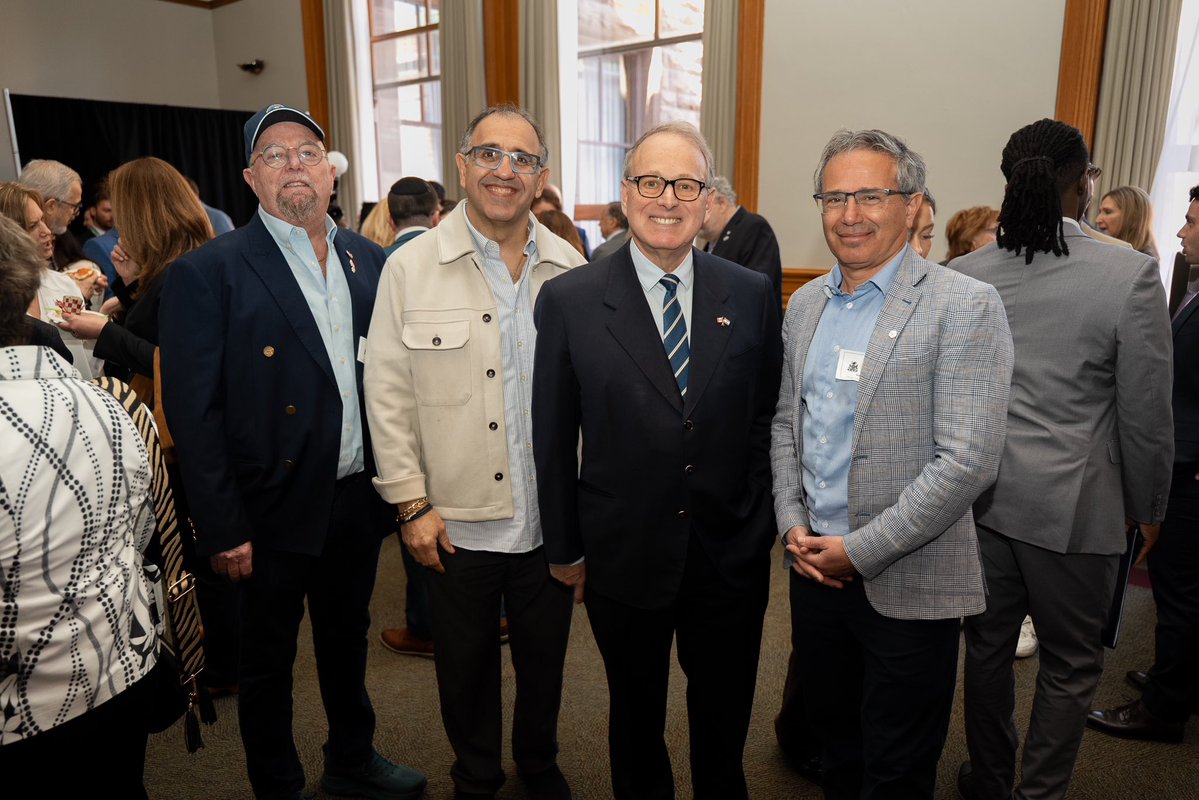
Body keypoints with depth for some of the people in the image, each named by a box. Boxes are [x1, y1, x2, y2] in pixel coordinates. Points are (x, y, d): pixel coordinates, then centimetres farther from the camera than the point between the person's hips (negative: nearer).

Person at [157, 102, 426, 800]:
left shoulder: (370, 261, 4)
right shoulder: (208, 272, -11)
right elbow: (195, 414, -13)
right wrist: (222, 528, -14)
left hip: (358, 499, 5)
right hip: (276, 508, -4)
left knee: (347, 638, 23)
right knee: (268, 661, 15)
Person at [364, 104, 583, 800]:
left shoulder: (570, 269, 0)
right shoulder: (411, 267, -5)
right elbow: (388, 395, -4)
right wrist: (412, 503, -6)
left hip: (552, 519, 2)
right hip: (457, 521, -1)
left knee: (545, 662, 19)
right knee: (467, 667, 16)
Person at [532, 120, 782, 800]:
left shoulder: (752, 295, -2)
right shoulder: (569, 300, -8)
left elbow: (765, 418, 3)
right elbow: (553, 435, -3)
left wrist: (759, 526, 2)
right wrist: (565, 549, 0)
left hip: (731, 559, 2)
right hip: (625, 559, -1)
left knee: (724, 725, 21)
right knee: (636, 717, 21)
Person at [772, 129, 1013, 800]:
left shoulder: (966, 307, -13)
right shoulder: (806, 304, 7)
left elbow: (969, 461, -19)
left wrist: (859, 550, -16)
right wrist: (793, 523, 0)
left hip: (908, 584, -5)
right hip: (814, 567, 5)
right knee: (836, 743, 22)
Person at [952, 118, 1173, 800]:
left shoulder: (965, 273, -5)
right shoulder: (1131, 275, -14)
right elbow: (1146, 414, -10)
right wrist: (1147, 507, 5)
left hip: (982, 495, 4)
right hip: (1075, 506, -4)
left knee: (988, 646, 20)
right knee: (1069, 666, 15)